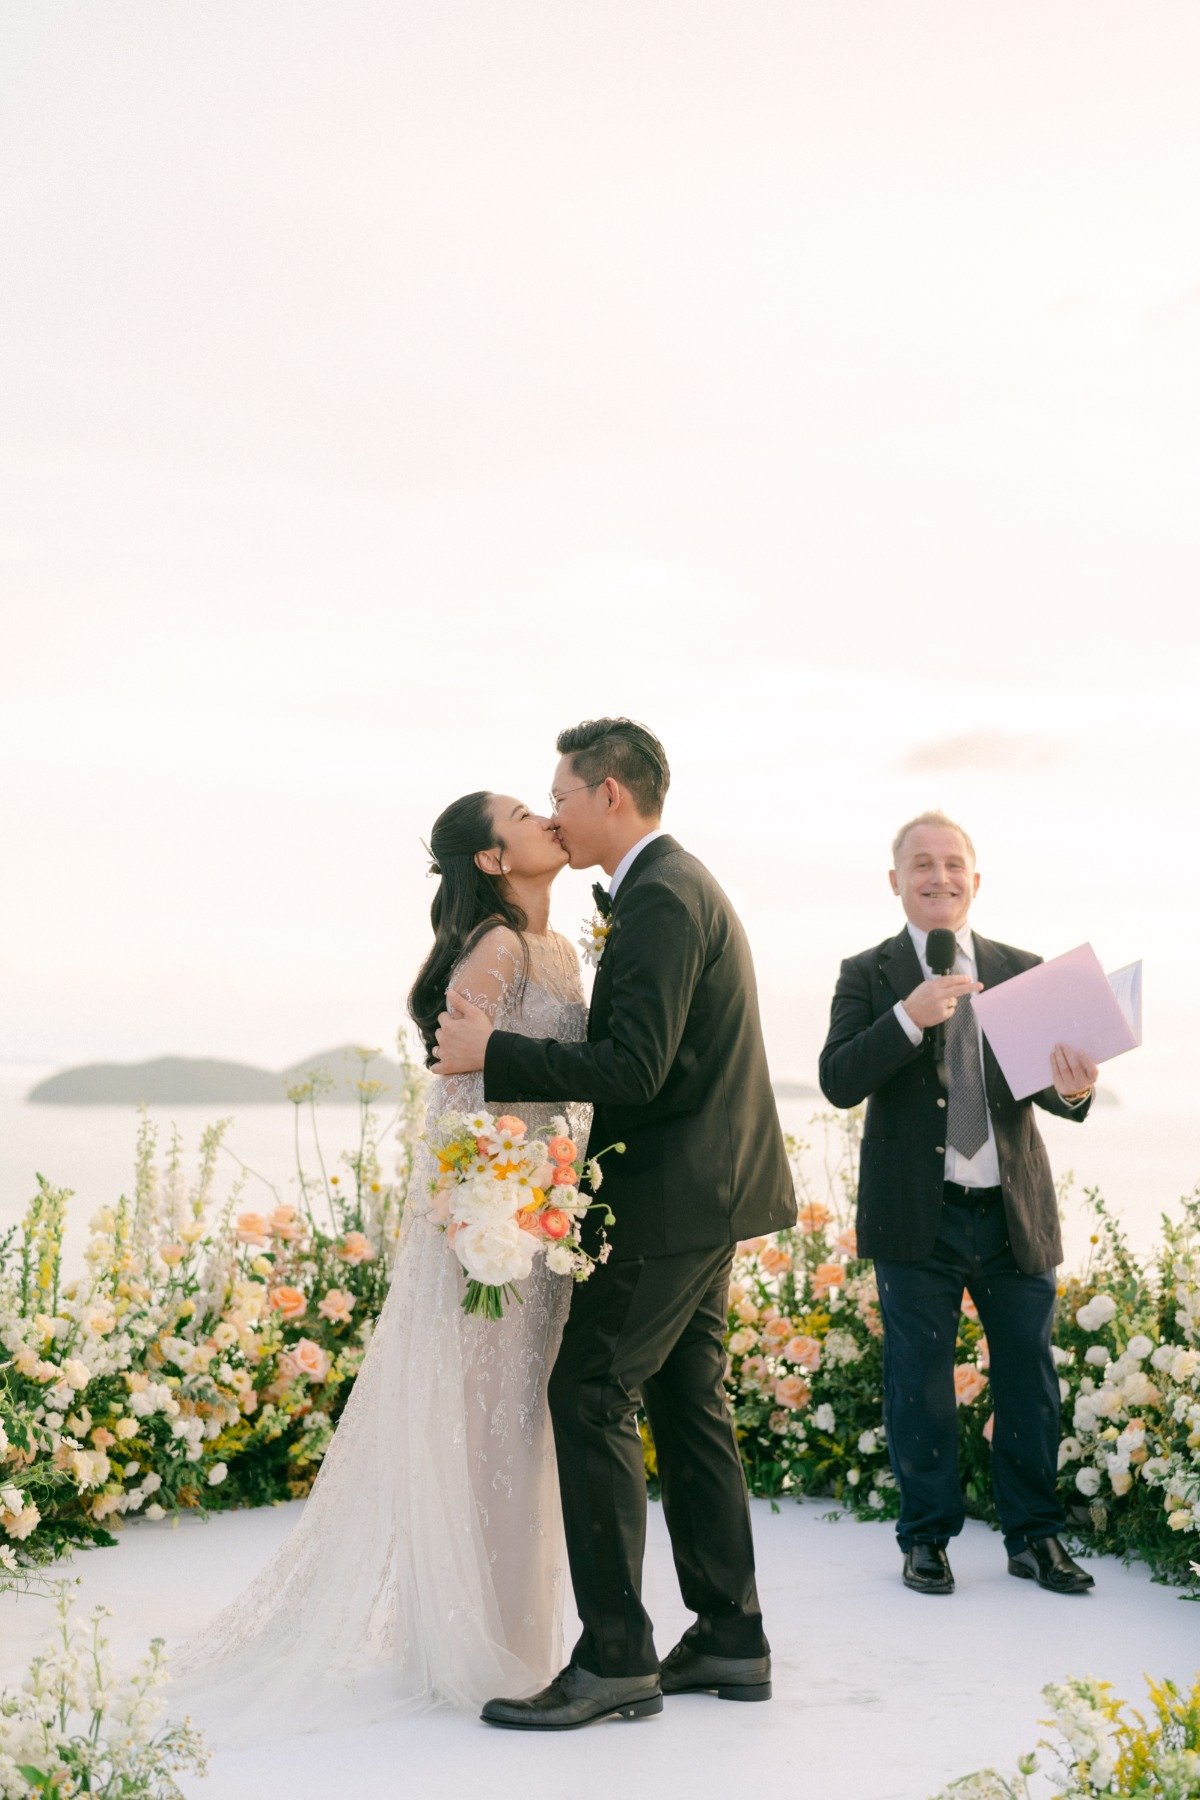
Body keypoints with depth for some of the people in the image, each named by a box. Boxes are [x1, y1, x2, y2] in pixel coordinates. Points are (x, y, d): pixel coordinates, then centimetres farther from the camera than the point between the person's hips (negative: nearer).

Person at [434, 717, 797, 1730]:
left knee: (591, 1397, -8)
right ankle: (730, 1640, 21)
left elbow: (634, 1069, -24)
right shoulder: (678, 883, 17)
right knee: (688, 1402, 14)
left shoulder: (660, 900, -17)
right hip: (713, 1190, 11)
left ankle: (616, 1660, -5)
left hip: (673, 1200, -11)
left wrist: (495, 1053, -18)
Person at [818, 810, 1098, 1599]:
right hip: (918, 1216, -2)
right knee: (921, 1383, 7)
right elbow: (839, 1081, -11)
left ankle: (1035, 1535, 22)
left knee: (1029, 1379, 8)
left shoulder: (1022, 970, 8)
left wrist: (1072, 1089, -23)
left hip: (1015, 1210, 2)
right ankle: (928, 1537, 20)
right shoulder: (869, 975, 1)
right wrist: (909, 1017, -25)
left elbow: (1045, 1076, 2)